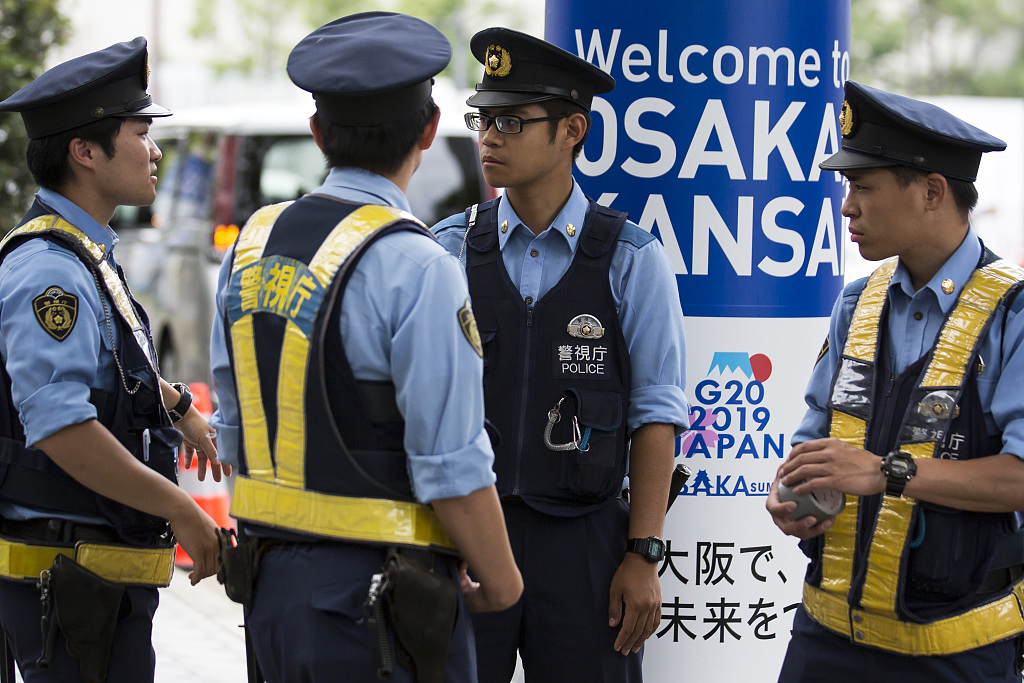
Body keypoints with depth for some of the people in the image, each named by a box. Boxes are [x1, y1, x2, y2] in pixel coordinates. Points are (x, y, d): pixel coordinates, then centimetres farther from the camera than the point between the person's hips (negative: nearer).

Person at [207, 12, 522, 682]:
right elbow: (453, 467, -16)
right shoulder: (417, 268, -16)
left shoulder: (254, 244, 7)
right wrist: (500, 580, -1)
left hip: (274, 585, 7)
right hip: (380, 602, -7)